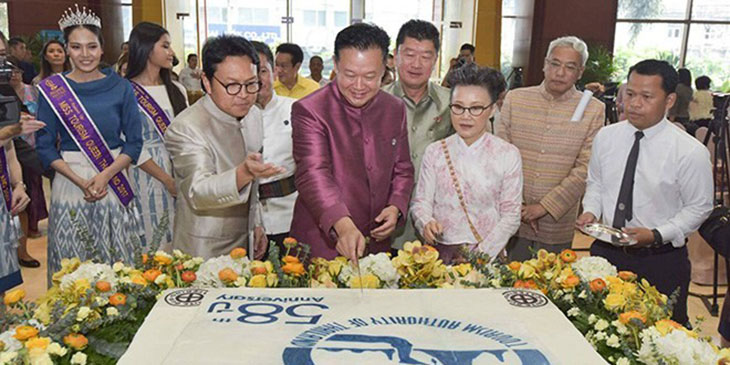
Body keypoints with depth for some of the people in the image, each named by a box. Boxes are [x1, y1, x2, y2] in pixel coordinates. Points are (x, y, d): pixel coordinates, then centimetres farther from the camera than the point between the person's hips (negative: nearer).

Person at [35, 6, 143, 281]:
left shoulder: (121, 88, 2)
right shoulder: (52, 89, 1)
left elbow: (134, 142, 2)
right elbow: (45, 147, 2)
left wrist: (105, 175, -13)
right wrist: (80, 181, -12)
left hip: (114, 182, 0)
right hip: (69, 184, 0)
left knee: (118, 263, 5)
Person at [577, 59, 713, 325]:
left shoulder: (691, 152, -13)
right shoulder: (606, 137, 0)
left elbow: (698, 208, -5)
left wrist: (656, 235, -18)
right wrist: (591, 211, -6)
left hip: (661, 261, -3)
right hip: (606, 252, 3)